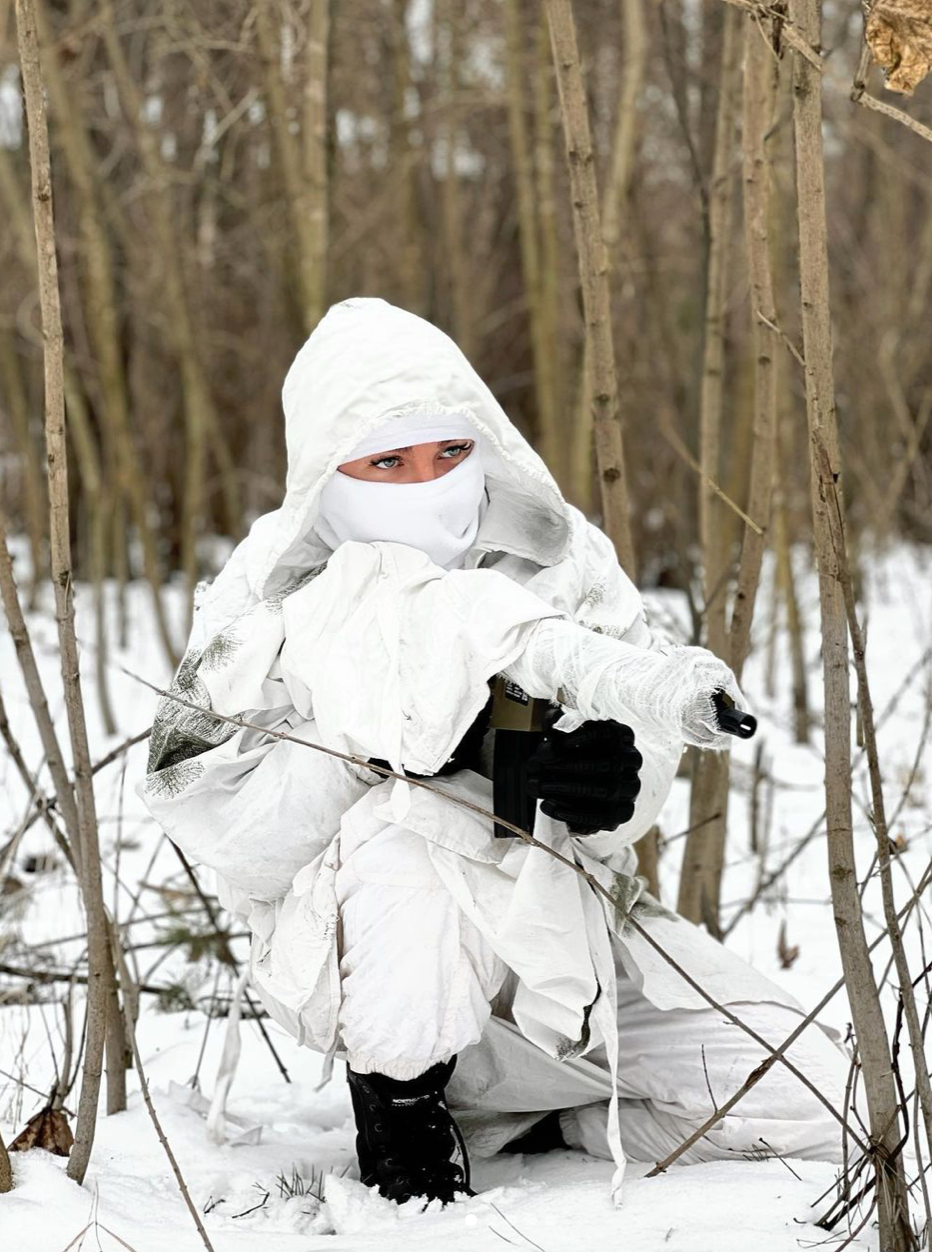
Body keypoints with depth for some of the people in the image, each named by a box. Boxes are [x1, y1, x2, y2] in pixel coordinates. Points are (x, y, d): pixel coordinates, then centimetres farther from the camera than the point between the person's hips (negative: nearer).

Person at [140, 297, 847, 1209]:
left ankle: (526, 1114, 13)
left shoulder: (555, 552, -2)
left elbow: (645, 725, -2)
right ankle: (398, 1099, -10)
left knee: (826, 1109, -8)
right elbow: (201, 802, -18)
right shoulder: (275, 595, -8)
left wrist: (614, 774, -27)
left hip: (563, 922, 4)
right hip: (368, 953, -3)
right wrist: (397, 744, -28)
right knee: (407, 824, -39)